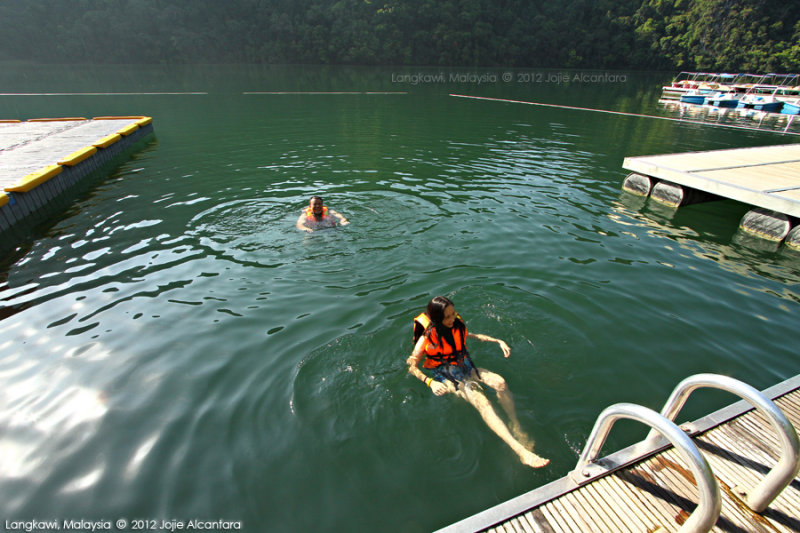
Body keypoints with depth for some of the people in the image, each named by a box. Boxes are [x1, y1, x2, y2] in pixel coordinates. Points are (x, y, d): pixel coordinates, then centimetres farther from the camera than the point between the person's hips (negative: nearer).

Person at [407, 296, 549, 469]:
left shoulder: (457, 325, -2)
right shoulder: (427, 339, -19)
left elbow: (473, 335, 17)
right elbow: (411, 366, -14)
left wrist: (498, 341, 7)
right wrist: (430, 382, -29)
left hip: (466, 368, 6)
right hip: (447, 377, -5)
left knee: (500, 382, -20)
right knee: (481, 401, -29)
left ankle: (516, 427, -1)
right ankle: (521, 451, -33)